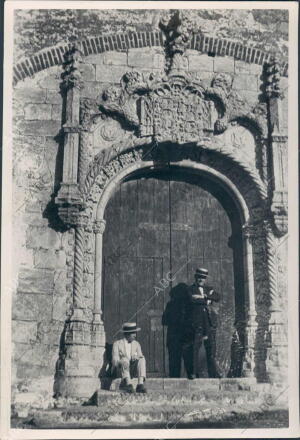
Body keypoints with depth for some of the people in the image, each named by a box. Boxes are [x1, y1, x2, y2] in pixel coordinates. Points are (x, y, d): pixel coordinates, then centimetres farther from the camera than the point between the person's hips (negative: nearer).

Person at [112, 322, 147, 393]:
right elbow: (114, 361, -6)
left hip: (133, 370, 3)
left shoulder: (136, 344, 16)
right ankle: (128, 384, -50)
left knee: (142, 359, -25)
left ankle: (140, 384, -41)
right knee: (124, 359, -33)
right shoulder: (117, 344, 5)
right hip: (120, 371, -3)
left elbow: (140, 356, 4)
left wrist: (136, 357, -20)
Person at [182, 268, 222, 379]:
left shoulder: (209, 289, 21)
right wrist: (206, 301, -6)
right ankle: (193, 372, -2)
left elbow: (217, 297, 5)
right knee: (194, 348, -7)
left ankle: (213, 373, 5)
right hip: (196, 322, -4)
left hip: (210, 322, 4)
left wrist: (205, 296, -7)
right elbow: (192, 299, -12)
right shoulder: (191, 289, 8)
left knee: (211, 348, 2)